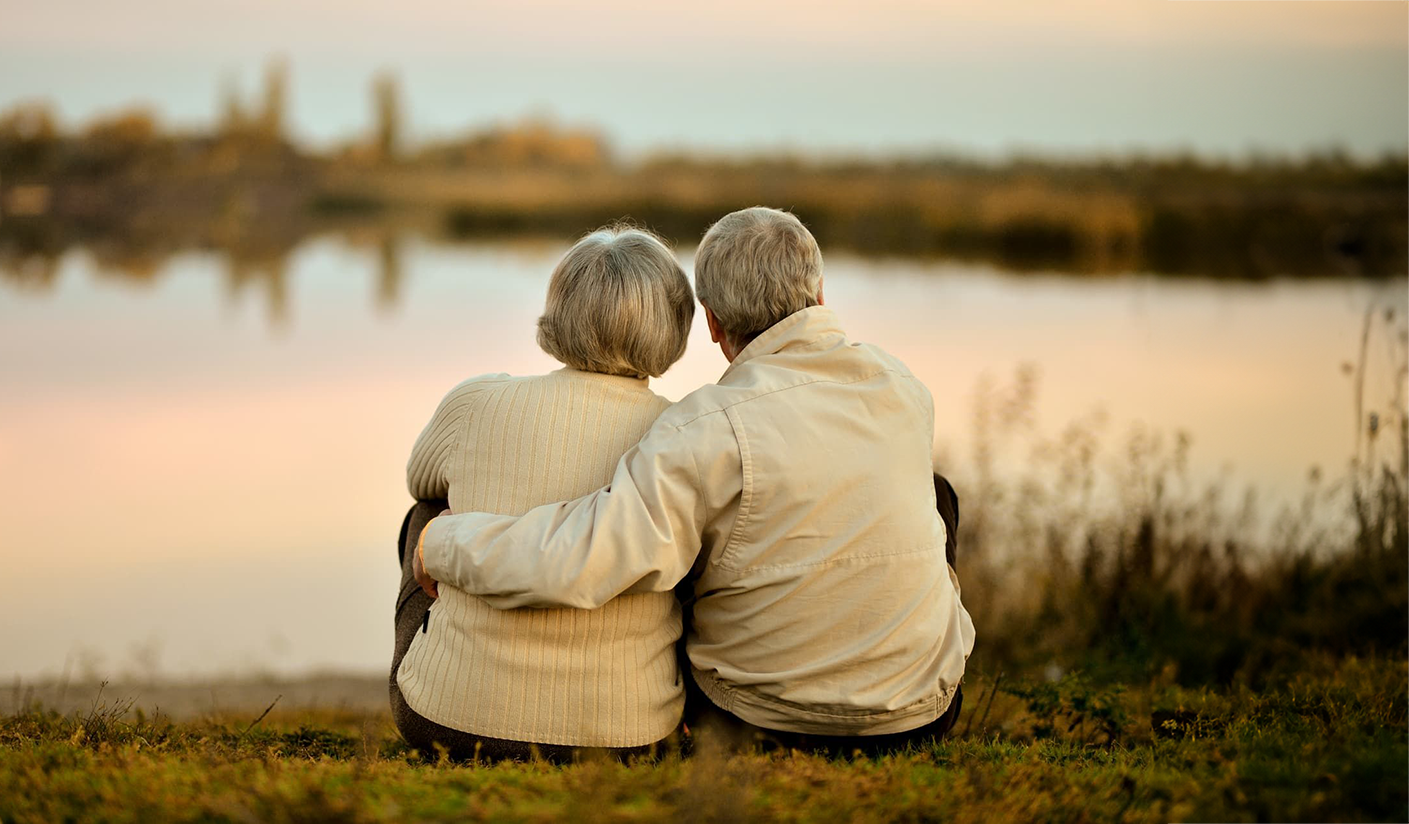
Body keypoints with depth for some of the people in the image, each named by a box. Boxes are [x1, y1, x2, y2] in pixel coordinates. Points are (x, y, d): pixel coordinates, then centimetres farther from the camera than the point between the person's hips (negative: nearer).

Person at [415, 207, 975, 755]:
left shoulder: (713, 430, -23)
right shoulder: (903, 389, -4)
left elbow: (572, 566, -32)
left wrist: (441, 542, -14)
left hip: (761, 725, -3)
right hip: (924, 710, 3)